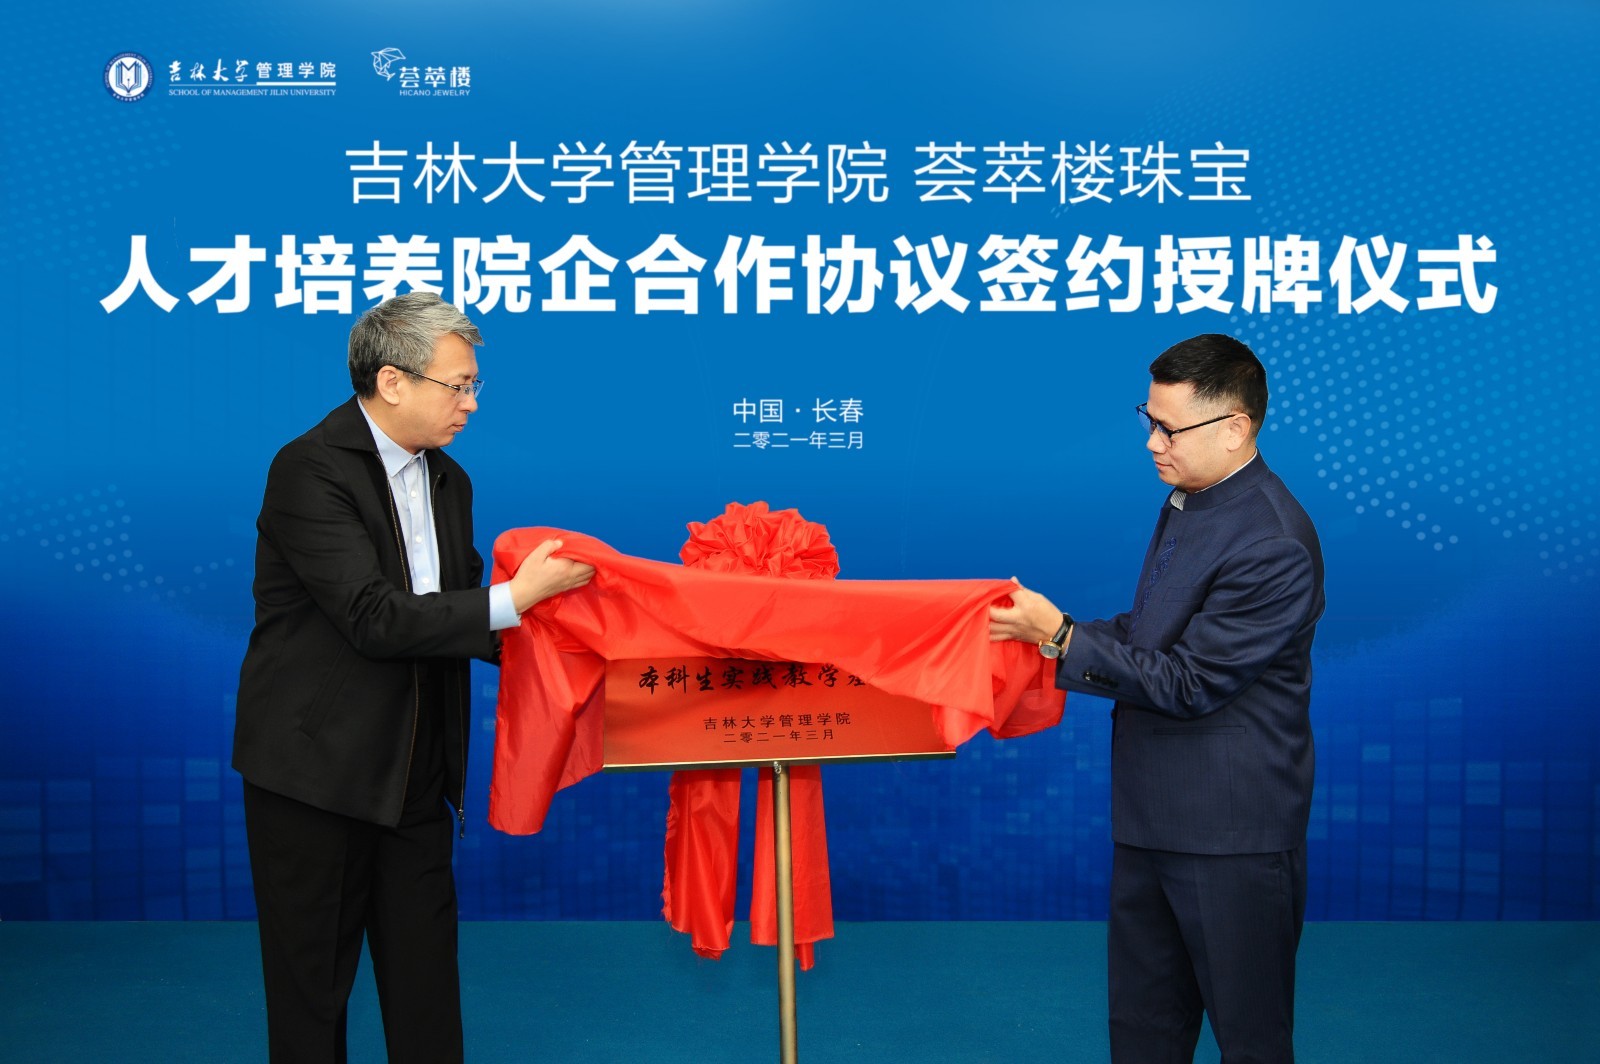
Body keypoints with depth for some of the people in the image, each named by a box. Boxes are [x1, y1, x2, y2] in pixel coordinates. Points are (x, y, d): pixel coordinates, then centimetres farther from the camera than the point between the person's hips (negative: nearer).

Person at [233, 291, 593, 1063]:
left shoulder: (447, 480, 8)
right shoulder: (310, 469, -16)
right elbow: (375, 619, -25)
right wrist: (514, 598, -22)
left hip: (416, 769, 7)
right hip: (318, 765, -6)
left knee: (425, 977, 13)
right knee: (313, 980, 9)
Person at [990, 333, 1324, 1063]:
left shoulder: (1272, 547, -24)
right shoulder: (1188, 499, 6)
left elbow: (1187, 682, -22)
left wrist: (1061, 638, -18)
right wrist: (1046, 631, 2)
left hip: (1229, 830, -9)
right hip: (1153, 813, 9)